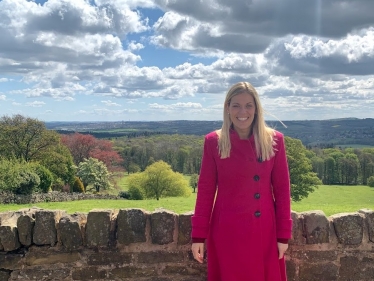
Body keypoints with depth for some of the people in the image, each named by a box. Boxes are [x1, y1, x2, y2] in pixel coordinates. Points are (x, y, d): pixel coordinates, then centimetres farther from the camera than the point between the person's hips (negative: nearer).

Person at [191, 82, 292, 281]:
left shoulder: (274, 140, -1)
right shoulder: (213, 142, -4)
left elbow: (282, 189, 1)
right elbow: (205, 190, -2)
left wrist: (284, 234, -1)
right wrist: (198, 235, -3)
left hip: (265, 232, 1)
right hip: (227, 231, -1)